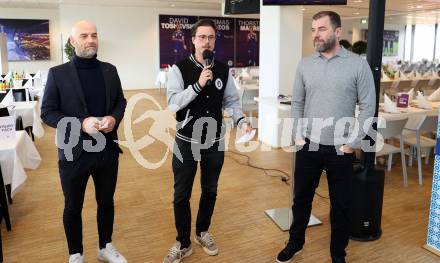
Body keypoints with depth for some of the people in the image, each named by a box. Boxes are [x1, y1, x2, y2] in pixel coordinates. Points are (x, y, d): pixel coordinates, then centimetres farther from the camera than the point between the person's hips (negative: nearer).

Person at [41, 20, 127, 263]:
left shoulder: (110, 70, 4)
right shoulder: (57, 73, -7)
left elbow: (120, 101, 11)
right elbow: (47, 112, -8)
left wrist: (114, 118, -12)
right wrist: (81, 124, -22)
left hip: (107, 150, 3)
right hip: (74, 152, -3)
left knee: (106, 202, 17)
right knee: (73, 207, 13)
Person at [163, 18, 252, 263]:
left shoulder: (224, 70, 1)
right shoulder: (179, 69, -9)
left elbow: (232, 101, 4)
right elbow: (172, 103, -18)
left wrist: (241, 120, -13)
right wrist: (198, 84, -27)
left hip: (215, 142, 3)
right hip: (187, 142, -2)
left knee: (210, 191, 17)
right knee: (182, 195, 7)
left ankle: (203, 233, 41)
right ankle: (183, 243, 27)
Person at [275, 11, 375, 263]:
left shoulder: (358, 64, -6)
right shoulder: (305, 64, 3)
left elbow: (368, 107, -5)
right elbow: (297, 103, 8)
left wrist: (352, 142, -9)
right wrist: (298, 136, 1)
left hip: (340, 149, -2)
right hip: (308, 146, 3)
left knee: (341, 204, 11)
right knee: (302, 198, 15)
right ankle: (295, 242, 36)